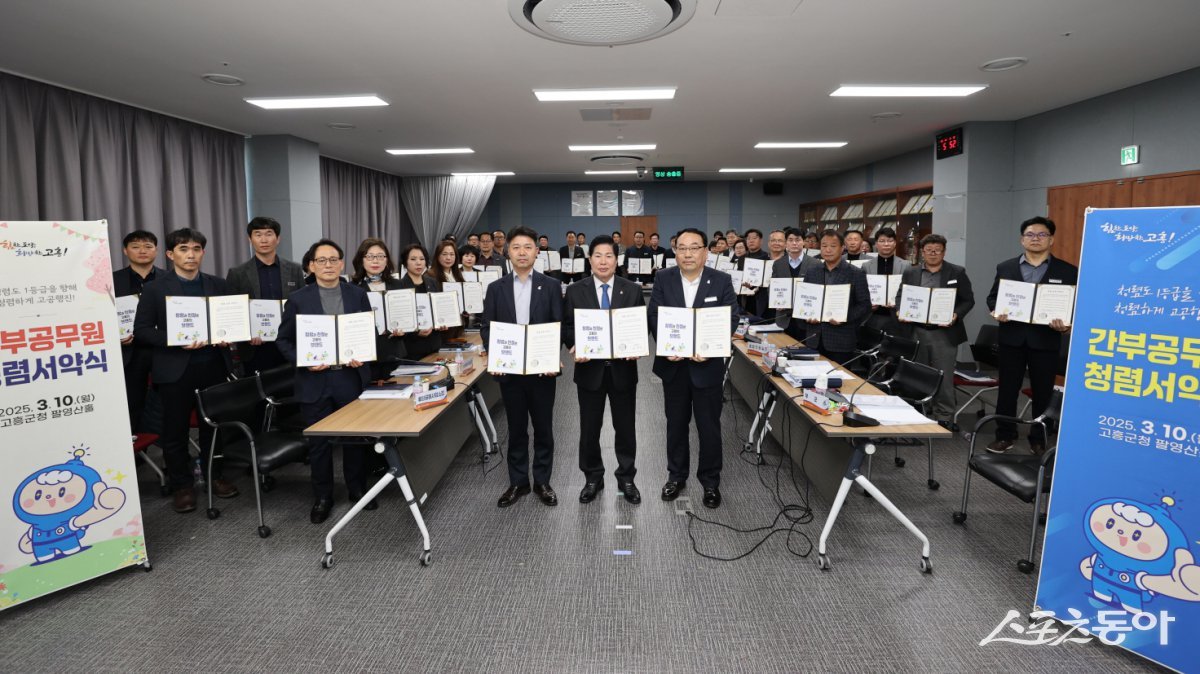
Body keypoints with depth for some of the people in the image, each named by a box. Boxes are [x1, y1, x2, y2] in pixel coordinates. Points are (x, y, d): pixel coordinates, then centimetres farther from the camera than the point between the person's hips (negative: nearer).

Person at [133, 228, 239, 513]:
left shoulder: (218, 285, 8)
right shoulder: (154, 289, -1)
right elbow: (141, 330, -4)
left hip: (214, 366, 2)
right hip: (175, 370, -2)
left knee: (213, 424, 11)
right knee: (175, 431, 6)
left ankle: (213, 475, 28)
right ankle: (182, 485, 21)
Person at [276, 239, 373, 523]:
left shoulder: (358, 295, 4)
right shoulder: (299, 299, 0)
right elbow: (283, 340, 3)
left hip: (351, 377, 1)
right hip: (315, 381, -1)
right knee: (319, 442, 8)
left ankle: (358, 488, 29)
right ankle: (322, 496, 24)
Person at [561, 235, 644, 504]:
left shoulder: (632, 290, 2)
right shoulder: (575, 291, 1)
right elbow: (566, 326, 2)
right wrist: (575, 347, -17)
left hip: (623, 369, 0)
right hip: (590, 368, 0)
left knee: (625, 427, 11)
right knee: (589, 428, 10)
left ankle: (626, 478, 27)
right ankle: (592, 478, 28)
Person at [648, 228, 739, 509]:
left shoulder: (722, 280, -4)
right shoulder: (663, 279, 0)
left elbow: (731, 319, -7)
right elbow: (654, 316, -3)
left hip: (707, 365, -1)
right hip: (673, 364, 2)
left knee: (709, 426, 8)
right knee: (676, 423, 15)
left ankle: (710, 481, 25)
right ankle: (676, 475, 33)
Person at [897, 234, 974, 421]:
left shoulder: (957, 273, 2)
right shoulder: (910, 273, 9)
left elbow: (968, 300, 2)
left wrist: (956, 315, -15)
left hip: (944, 333, -3)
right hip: (916, 333, 3)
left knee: (944, 378, -1)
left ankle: (944, 418, 9)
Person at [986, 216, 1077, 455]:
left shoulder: (1068, 271, 2)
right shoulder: (1005, 268, 7)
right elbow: (993, 297, 10)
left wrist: (1068, 325, -18)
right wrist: (995, 311, -12)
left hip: (1046, 340, -1)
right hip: (1012, 338, 1)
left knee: (1043, 393, 7)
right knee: (1007, 389, 7)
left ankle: (1039, 439, 20)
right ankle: (1004, 435, 18)